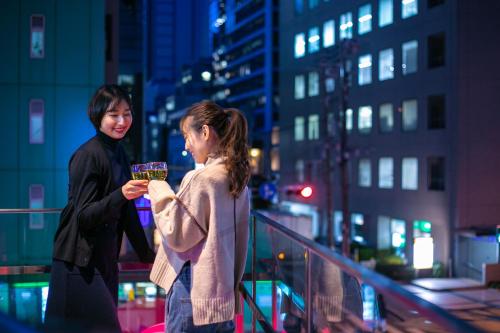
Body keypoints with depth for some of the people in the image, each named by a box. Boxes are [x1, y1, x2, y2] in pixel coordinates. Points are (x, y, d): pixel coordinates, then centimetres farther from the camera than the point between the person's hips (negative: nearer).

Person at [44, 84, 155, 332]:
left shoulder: (118, 153, 9)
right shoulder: (87, 155, -14)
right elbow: (83, 215, -19)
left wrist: (146, 254, 16)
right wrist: (121, 194, -34)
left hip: (106, 258, 8)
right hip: (80, 262, -8)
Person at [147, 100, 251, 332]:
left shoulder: (200, 179, -15)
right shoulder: (237, 179, 8)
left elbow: (177, 237, -12)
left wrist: (160, 193, -2)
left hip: (193, 289, -8)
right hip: (223, 290, 8)